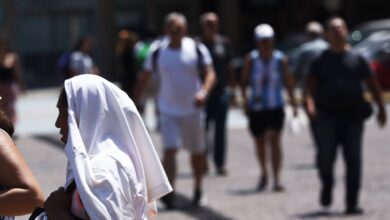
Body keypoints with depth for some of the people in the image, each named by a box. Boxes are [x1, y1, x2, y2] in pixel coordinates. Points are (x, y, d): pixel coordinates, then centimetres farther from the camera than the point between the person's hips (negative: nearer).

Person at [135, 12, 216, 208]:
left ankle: (198, 188, 32)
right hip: (168, 110, -1)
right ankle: (169, 193, -17)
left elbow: (210, 74, -8)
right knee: (170, 149, -15)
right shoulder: (157, 52, -1)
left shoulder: (197, 49, -4)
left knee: (197, 151, 12)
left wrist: (203, 91, -27)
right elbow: (145, 78, 8)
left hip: (193, 109, 1)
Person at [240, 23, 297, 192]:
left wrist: (293, 104, 5)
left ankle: (276, 179, -17)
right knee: (259, 142, 12)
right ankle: (264, 173, 36)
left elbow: (287, 82, 5)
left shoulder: (280, 59, -2)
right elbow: (244, 80, 0)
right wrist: (245, 98, -15)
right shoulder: (251, 59, -3)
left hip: (275, 108, -1)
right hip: (256, 108, 1)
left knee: (274, 140, -16)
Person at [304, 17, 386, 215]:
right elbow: (310, 85, 2)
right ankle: (327, 186, 20)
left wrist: (381, 107, 6)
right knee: (325, 157, -11)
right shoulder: (321, 61, 8)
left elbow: (372, 84, 13)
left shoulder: (357, 59, 11)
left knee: (353, 161, -3)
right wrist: (310, 104, -16)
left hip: (352, 117, 1)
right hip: (327, 117, -1)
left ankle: (352, 204, 2)